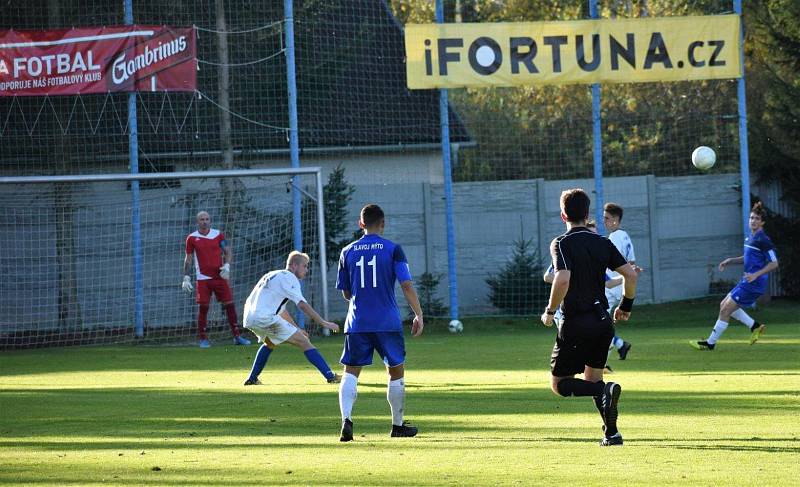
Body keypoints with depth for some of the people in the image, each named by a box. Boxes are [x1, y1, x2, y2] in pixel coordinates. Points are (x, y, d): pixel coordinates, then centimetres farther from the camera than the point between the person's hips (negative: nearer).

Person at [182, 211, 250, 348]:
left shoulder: (218, 235, 5)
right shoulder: (192, 238, 2)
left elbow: (228, 251, 7)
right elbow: (188, 259, 7)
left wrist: (227, 265, -11)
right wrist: (186, 277, 0)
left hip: (219, 276, 1)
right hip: (203, 279, -1)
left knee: (230, 304, -2)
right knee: (203, 308, -5)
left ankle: (237, 336, 5)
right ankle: (203, 339, 5)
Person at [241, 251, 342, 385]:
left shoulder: (273, 275, 27)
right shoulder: (288, 277, -1)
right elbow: (302, 305, -14)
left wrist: (296, 329, 33)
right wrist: (324, 323, -15)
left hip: (249, 319, 9)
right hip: (266, 318, -9)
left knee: (270, 343, 37)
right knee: (304, 342, -8)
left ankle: (252, 379, 37)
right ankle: (330, 376, -16)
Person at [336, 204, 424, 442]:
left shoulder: (348, 252, 5)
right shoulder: (392, 249, -3)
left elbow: (346, 292, 12)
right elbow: (406, 285, -9)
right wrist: (418, 315, -2)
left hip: (357, 323, 2)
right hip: (388, 323, -2)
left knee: (350, 373, 2)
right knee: (396, 371, 14)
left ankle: (346, 419, -20)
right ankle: (398, 425, 21)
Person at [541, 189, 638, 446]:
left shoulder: (561, 243, -9)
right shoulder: (603, 243, 7)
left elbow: (563, 279, -23)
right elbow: (630, 274, 2)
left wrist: (550, 311, -9)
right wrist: (626, 306, 17)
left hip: (576, 324, -6)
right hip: (603, 320, 6)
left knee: (559, 383, 4)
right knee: (592, 378, 19)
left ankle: (605, 390, -22)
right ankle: (611, 433, 6)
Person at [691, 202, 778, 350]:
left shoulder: (763, 241, -15)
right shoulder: (750, 238, 12)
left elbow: (774, 264, -16)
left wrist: (756, 275, -23)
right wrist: (731, 260, 12)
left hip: (753, 284, -10)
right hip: (747, 282, 10)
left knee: (725, 310, -7)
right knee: (724, 305, 17)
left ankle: (710, 343, 1)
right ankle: (755, 327, 18)